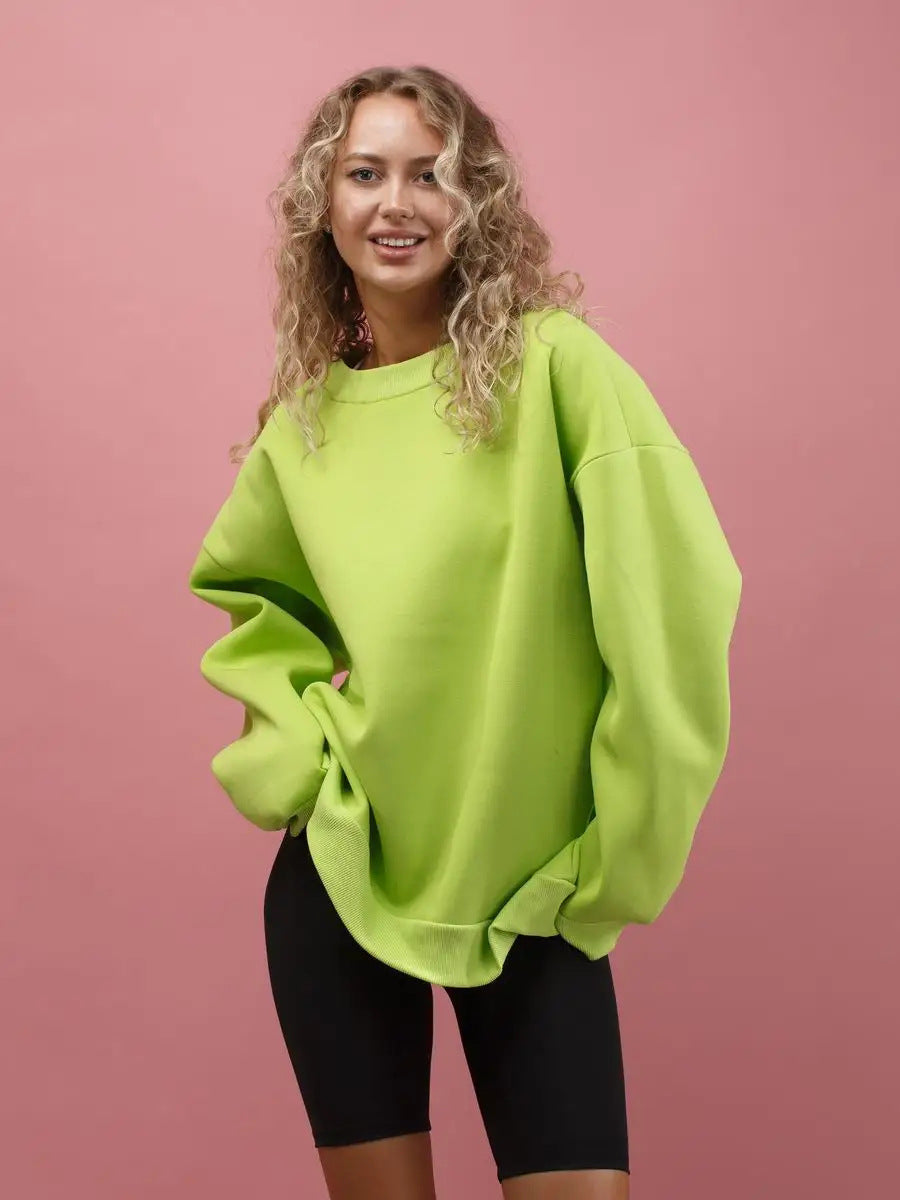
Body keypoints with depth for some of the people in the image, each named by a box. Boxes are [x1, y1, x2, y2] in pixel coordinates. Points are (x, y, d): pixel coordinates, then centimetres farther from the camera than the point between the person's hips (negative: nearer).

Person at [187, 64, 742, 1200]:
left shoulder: (553, 365, -11)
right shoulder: (304, 419, 2)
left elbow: (675, 601, -15)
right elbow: (238, 585, 19)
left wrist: (624, 852, -12)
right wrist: (296, 738, 2)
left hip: (534, 895, -2)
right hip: (343, 876, 3)